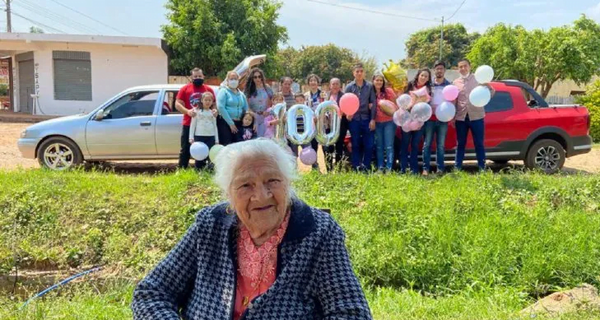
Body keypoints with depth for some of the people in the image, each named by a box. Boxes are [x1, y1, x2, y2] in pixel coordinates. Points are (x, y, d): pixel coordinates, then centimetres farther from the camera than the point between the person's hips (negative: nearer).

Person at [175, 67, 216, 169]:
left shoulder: (209, 89, 10)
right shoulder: (185, 89, 4)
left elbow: (214, 105, 14)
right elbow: (177, 104, 0)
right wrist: (187, 111, -18)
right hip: (188, 124, -2)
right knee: (185, 149, 2)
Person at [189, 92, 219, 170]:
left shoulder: (212, 113, 13)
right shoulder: (197, 111, 6)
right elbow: (193, 124, 4)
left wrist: (217, 140, 9)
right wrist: (191, 137, -4)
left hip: (211, 137, 2)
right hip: (199, 136, -2)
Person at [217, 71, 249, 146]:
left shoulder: (241, 94, 16)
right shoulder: (224, 91, -1)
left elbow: (246, 109, 16)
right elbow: (221, 108, -11)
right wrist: (231, 123, -12)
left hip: (238, 123, 6)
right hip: (225, 122, -5)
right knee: (226, 145, -11)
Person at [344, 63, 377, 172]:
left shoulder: (369, 86, 4)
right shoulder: (349, 87, 4)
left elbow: (373, 103, 2)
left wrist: (373, 119, -3)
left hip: (366, 119, 0)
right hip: (354, 119, 0)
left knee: (369, 144, 0)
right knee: (356, 145, 7)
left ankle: (366, 167, 12)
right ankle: (356, 168, 14)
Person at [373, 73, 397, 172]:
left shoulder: (388, 91, -3)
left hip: (389, 122, -3)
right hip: (377, 123, 3)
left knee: (389, 146, -5)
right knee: (379, 146, 7)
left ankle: (389, 168, -3)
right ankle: (380, 167, 13)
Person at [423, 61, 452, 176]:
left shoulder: (449, 85, 9)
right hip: (430, 118, 0)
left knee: (440, 145, 4)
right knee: (427, 144, -3)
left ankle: (440, 169, 7)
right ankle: (426, 168, -1)